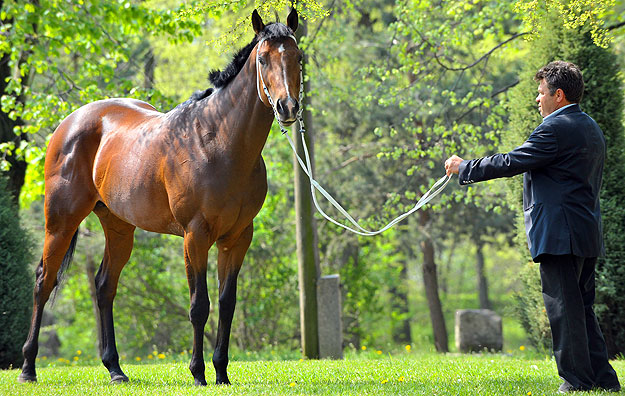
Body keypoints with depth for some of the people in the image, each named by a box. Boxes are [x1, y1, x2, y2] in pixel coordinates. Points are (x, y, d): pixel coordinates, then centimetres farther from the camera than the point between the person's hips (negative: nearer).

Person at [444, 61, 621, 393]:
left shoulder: (556, 128, -13)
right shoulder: (591, 128, 18)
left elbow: (511, 163, -13)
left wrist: (463, 168, -3)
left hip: (559, 234, -10)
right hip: (587, 236, 10)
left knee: (564, 309, -6)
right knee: (582, 309, 13)